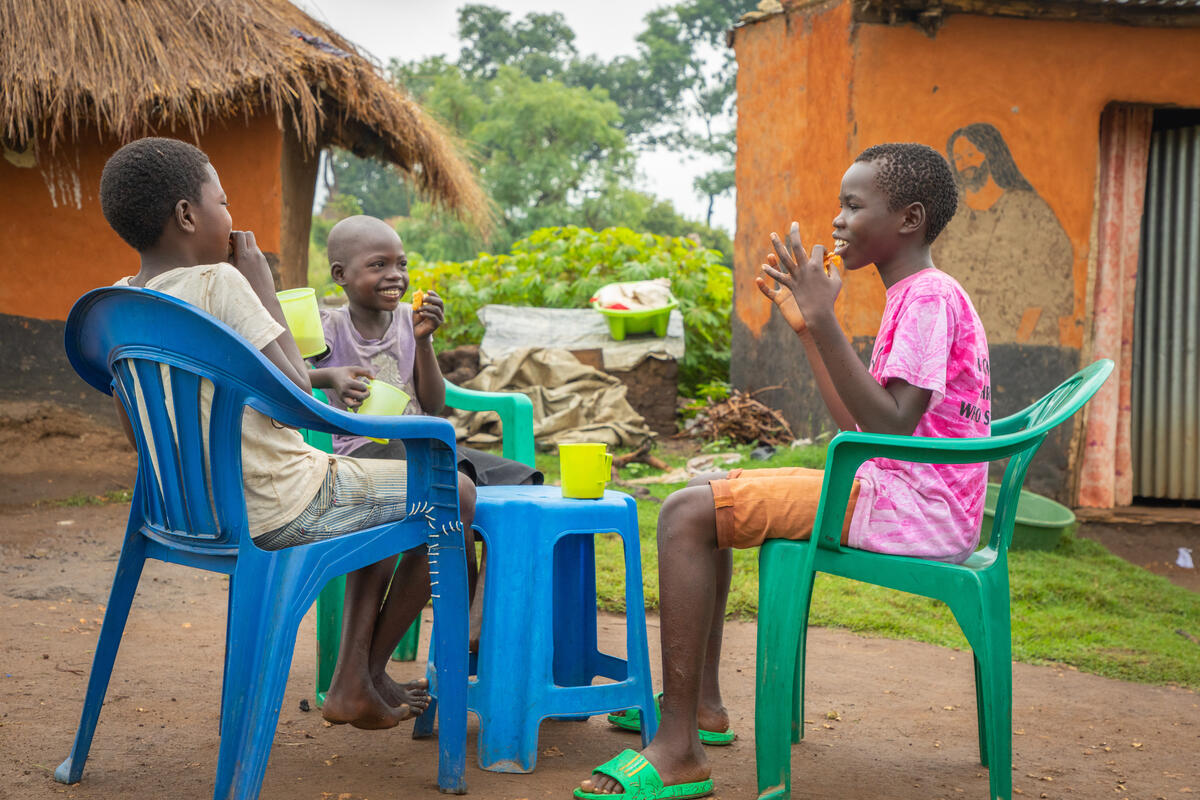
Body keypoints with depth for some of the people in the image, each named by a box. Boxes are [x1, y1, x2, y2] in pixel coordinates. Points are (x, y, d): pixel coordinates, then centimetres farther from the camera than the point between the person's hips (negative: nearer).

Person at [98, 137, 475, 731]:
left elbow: (138, 434, 11)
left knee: (392, 495, 29)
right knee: (455, 495, 9)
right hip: (279, 512, -9)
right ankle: (367, 674, 21)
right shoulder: (218, 282, -22)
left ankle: (354, 679, 24)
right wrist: (264, 291, -12)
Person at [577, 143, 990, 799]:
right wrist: (803, 325, 19)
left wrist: (825, 319, -25)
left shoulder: (929, 297, -13)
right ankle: (702, 701, 19)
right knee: (705, 494, 17)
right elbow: (858, 425, 19)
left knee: (687, 514, -17)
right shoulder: (918, 296, 19)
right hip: (889, 491, 11)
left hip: (916, 509, -11)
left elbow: (890, 427, -25)